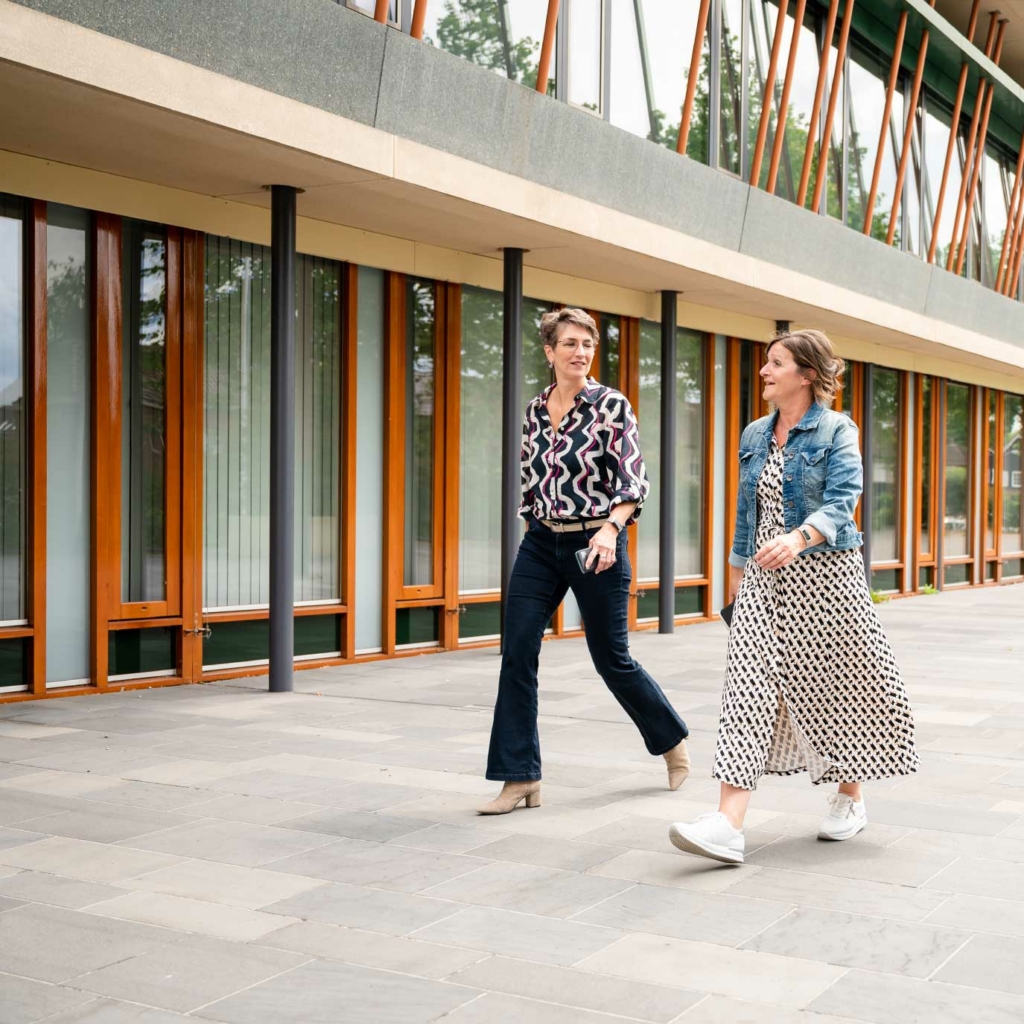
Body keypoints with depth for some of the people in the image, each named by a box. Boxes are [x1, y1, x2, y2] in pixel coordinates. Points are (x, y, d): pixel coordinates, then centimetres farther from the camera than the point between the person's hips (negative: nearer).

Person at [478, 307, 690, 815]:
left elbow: (634, 482, -12)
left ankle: (673, 740, 32)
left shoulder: (611, 406, -7)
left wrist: (610, 527, -27)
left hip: (594, 545, -4)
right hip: (540, 544, 4)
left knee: (611, 658, 6)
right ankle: (519, 778, 1)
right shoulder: (535, 411, 8)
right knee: (517, 653, -6)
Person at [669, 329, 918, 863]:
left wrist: (799, 536, -36)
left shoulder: (836, 431, -5)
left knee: (836, 683, 6)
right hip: (765, 578, 5)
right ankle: (728, 824, -17)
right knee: (748, 683, -9)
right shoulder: (754, 435, 13)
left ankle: (850, 797, 31)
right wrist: (737, 568, 21)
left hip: (823, 573, -4)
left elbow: (841, 501, -19)